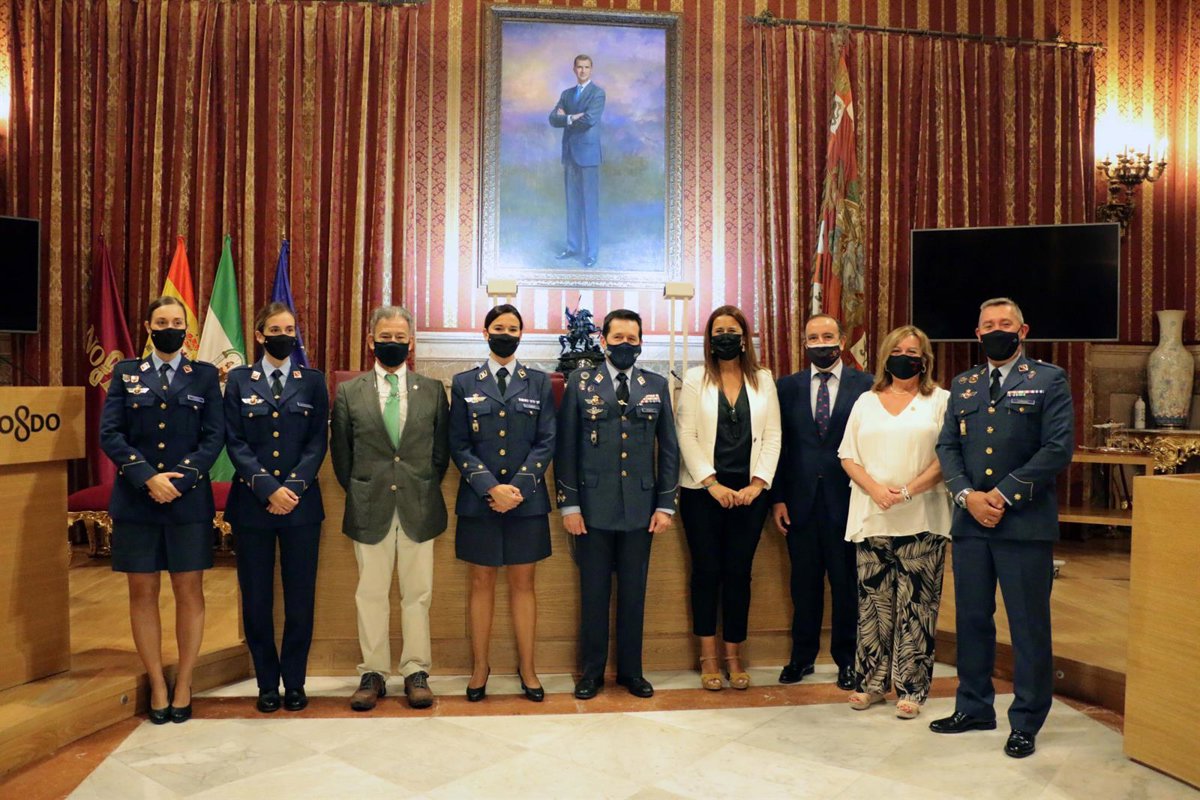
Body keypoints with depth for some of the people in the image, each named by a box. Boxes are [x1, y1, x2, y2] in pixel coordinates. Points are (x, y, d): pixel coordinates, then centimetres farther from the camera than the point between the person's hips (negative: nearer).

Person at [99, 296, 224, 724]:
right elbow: (109, 433, 0)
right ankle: (157, 684, 16)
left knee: (189, 590, 2)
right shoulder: (126, 373, 9)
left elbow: (214, 437, -1)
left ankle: (184, 684, 14)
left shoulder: (205, 375, 7)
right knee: (143, 591, 5)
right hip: (136, 498, 1)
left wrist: (179, 479, -13)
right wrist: (148, 477, -13)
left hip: (189, 499, -1)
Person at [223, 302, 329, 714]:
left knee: (300, 598, 3)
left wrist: (293, 486, -12)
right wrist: (269, 489, -12)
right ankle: (267, 683, 19)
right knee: (257, 599, 5)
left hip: (301, 504, 0)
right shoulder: (239, 380, 6)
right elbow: (235, 442, -1)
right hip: (252, 504, 0)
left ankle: (295, 682, 16)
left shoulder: (313, 381, 7)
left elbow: (318, 441, 2)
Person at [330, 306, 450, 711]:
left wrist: (425, 489, 5)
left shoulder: (433, 390, 5)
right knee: (371, 595, 7)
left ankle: (416, 672, 18)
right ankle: (373, 673, 19)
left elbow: (442, 450, 9)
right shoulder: (349, 392, 4)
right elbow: (341, 453, 9)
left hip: (419, 508, 0)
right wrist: (359, 495, 7)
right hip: (370, 510, 0)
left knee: (417, 594, 7)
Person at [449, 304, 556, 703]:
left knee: (523, 583, 8)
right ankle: (480, 666, 20)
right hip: (479, 500, 0)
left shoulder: (539, 382, 6)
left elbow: (546, 442, 0)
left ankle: (527, 667, 18)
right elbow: (459, 445, 0)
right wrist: (491, 488, -13)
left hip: (527, 501, 0)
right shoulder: (465, 383, 5)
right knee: (482, 583, 8)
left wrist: (518, 488, -12)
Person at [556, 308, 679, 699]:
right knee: (593, 591, 7)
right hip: (593, 506, -1)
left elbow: (669, 448, 8)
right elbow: (566, 447, 1)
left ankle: (631, 670, 25)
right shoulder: (580, 384, 2)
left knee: (634, 592, 10)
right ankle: (591, 671, 22)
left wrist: (666, 504, 2)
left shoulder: (657, 386, 7)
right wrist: (568, 504, -4)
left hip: (641, 507, 2)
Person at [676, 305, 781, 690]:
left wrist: (757, 484, -6)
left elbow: (773, 436, 4)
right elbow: (687, 436, -3)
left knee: (739, 572, 5)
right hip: (703, 490, -1)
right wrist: (712, 484, -11)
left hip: (749, 492, 1)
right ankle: (708, 657, 15)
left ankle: (733, 656, 17)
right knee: (706, 571, 4)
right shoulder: (695, 378, 3)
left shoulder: (763, 379, 8)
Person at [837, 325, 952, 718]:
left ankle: (910, 688, 11)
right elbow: (848, 456, 8)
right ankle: (871, 682, 17)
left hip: (922, 520, -2)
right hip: (871, 519, 2)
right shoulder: (866, 402, 13)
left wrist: (909, 490, -16)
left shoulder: (940, 401, 5)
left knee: (915, 606, 1)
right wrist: (875, 488, -9)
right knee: (874, 603, 7)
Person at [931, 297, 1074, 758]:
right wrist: (967, 495, -8)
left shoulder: (1049, 380, 0)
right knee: (971, 619, 12)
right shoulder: (963, 386, 14)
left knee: (1029, 626, 4)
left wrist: (1005, 494, -14)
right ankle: (974, 708, 27)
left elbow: (1058, 448, -9)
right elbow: (947, 447, 8)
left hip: (1026, 524, -4)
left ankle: (1026, 723, 18)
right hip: (970, 524, 4)